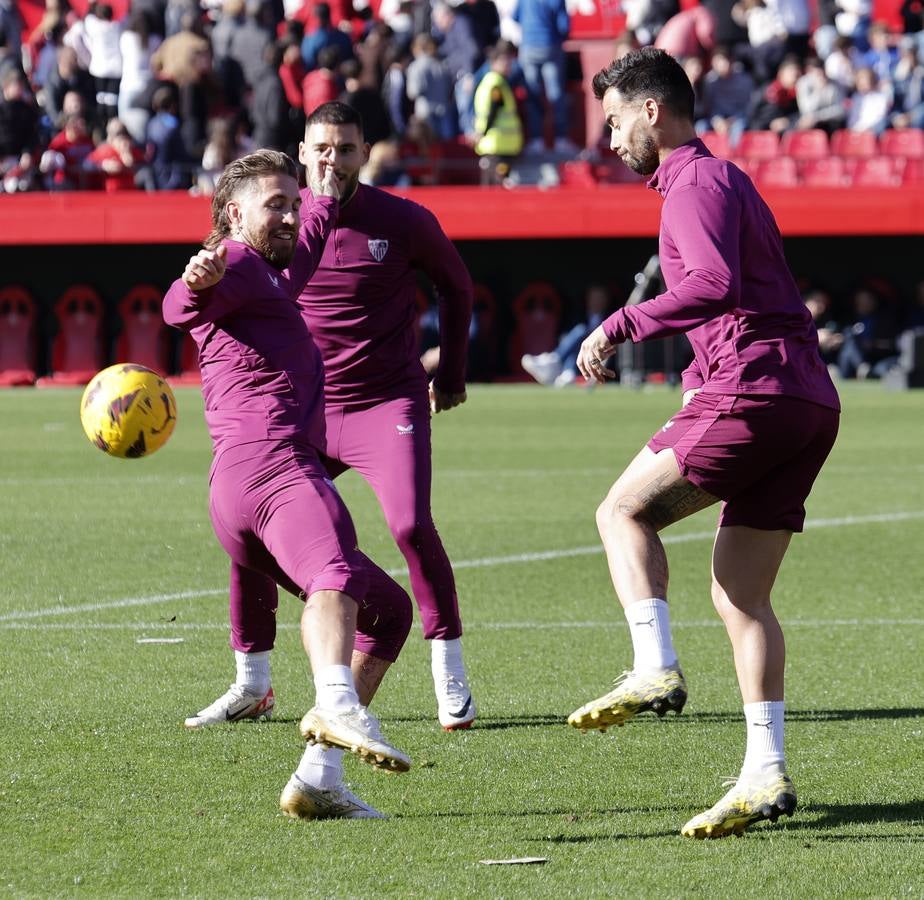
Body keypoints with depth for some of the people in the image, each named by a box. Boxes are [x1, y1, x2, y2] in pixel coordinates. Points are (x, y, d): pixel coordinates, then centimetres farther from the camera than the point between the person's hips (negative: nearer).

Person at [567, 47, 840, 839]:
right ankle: (766, 774, -1)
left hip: (758, 387, -9)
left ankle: (656, 670, -17)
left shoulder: (697, 184, -5)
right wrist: (702, 375, 34)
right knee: (740, 593, 6)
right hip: (809, 400, 9)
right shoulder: (721, 178, 26)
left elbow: (716, 284, -24)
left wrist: (622, 326, -21)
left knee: (625, 510, -3)